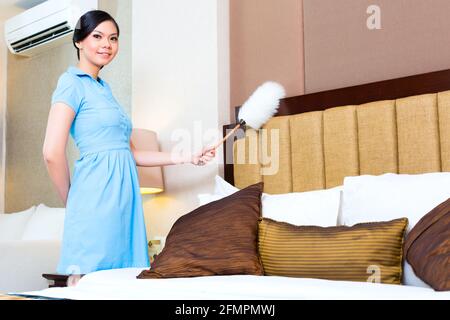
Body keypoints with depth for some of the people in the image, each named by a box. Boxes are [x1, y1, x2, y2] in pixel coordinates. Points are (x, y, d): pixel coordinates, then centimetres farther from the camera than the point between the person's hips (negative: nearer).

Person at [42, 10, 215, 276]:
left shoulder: (104, 88, 21)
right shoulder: (72, 83, -4)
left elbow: (131, 153, 20)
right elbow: (53, 152, -15)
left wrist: (188, 158, 17)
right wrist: (71, 202, -3)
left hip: (124, 197, 8)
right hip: (97, 201, -8)